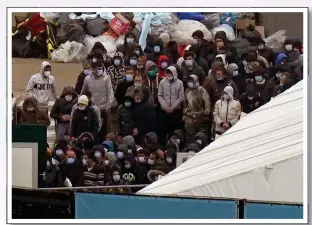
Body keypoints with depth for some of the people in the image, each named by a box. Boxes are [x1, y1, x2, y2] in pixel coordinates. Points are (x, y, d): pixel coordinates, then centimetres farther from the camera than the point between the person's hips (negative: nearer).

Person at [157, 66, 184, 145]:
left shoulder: (179, 83, -2)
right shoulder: (162, 82, 2)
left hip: (176, 111, -1)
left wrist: (172, 107, -10)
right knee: (162, 130, -1)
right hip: (164, 111, 1)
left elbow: (181, 97, -2)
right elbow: (160, 96, 2)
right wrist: (166, 107, -9)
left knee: (174, 130, 0)